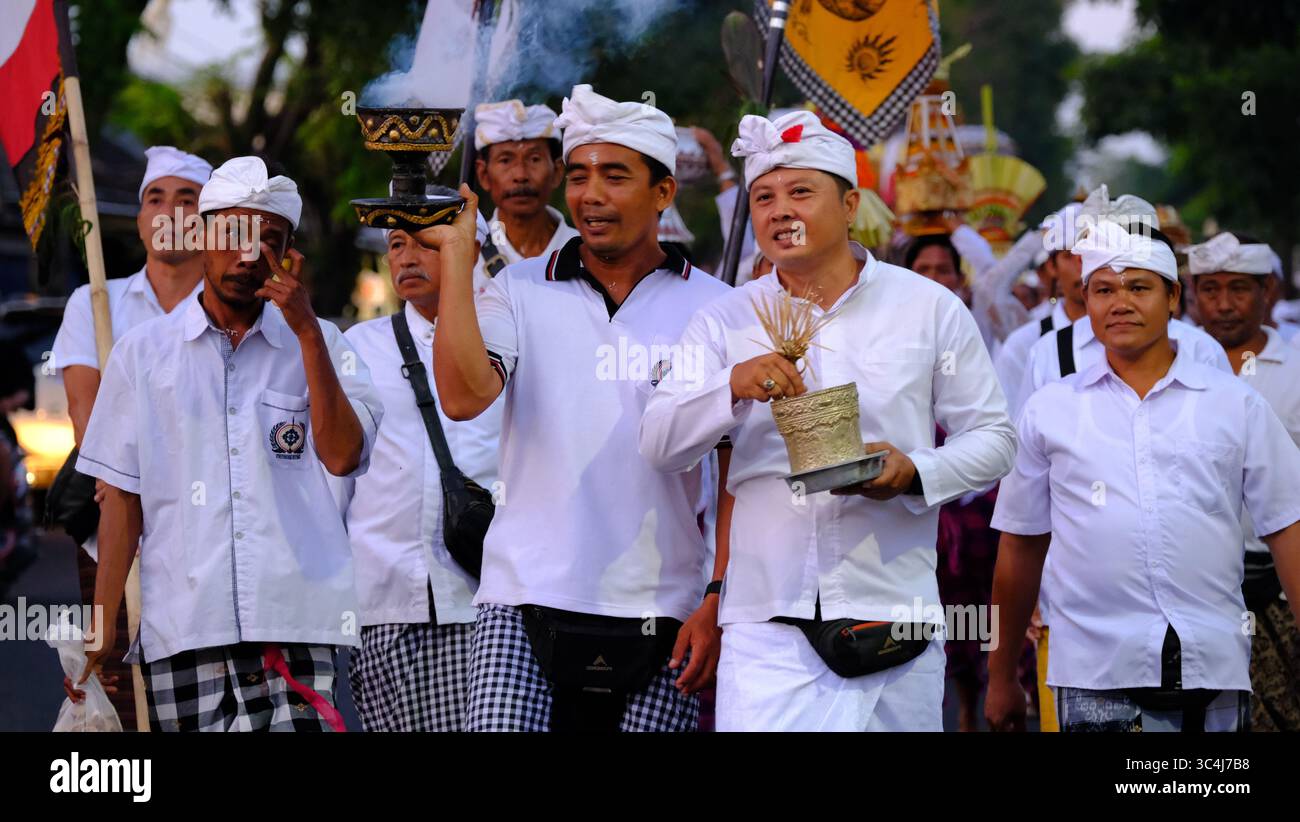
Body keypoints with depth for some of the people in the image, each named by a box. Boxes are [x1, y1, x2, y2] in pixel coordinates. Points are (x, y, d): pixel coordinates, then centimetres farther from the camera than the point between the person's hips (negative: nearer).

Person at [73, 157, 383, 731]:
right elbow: (123, 501, 10)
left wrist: (306, 327, -7)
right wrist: (101, 630, 2)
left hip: (293, 622, 0)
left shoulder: (318, 345, 12)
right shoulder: (142, 352, 12)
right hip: (180, 634, 0)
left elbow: (341, 456, -4)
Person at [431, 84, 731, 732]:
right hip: (526, 603, 0)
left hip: (659, 617, 0)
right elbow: (464, 397, -11)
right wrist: (456, 252, -7)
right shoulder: (520, 291, 7)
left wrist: (719, 603, -4)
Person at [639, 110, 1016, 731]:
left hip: (892, 612, 0)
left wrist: (914, 471, -12)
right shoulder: (725, 321, 10)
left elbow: (991, 437, 8)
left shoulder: (930, 309, 7)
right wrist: (732, 387, -18)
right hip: (766, 623, 0)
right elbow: (659, 445, 1)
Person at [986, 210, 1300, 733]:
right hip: (1096, 673, 0)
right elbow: (1021, 547, 14)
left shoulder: (1236, 405, 9)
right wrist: (1001, 678, 15)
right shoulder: (1049, 411, 10)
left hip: (1213, 669, 1)